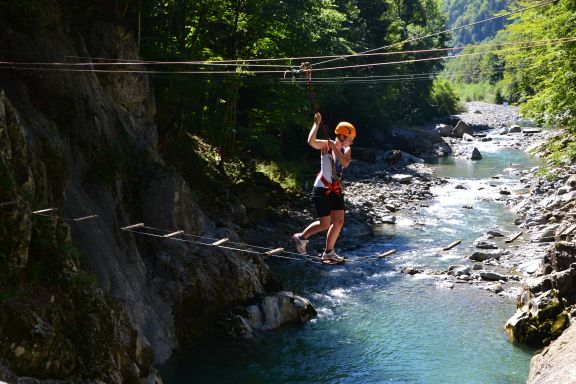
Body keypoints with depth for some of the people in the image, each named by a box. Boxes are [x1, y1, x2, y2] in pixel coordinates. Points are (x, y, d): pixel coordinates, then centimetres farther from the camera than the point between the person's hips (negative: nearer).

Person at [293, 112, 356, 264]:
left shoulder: (346, 150, 4)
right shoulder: (325, 145, -12)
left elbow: (345, 163, -16)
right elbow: (311, 142, -32)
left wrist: (334, 148, -20)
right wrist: (317, 124, -27)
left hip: (336, 189, 7)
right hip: (322, 189, -7)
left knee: (339, 222, 5)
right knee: (325, 224, -6)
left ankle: (328, 252, 18)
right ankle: (301, 237, 18)